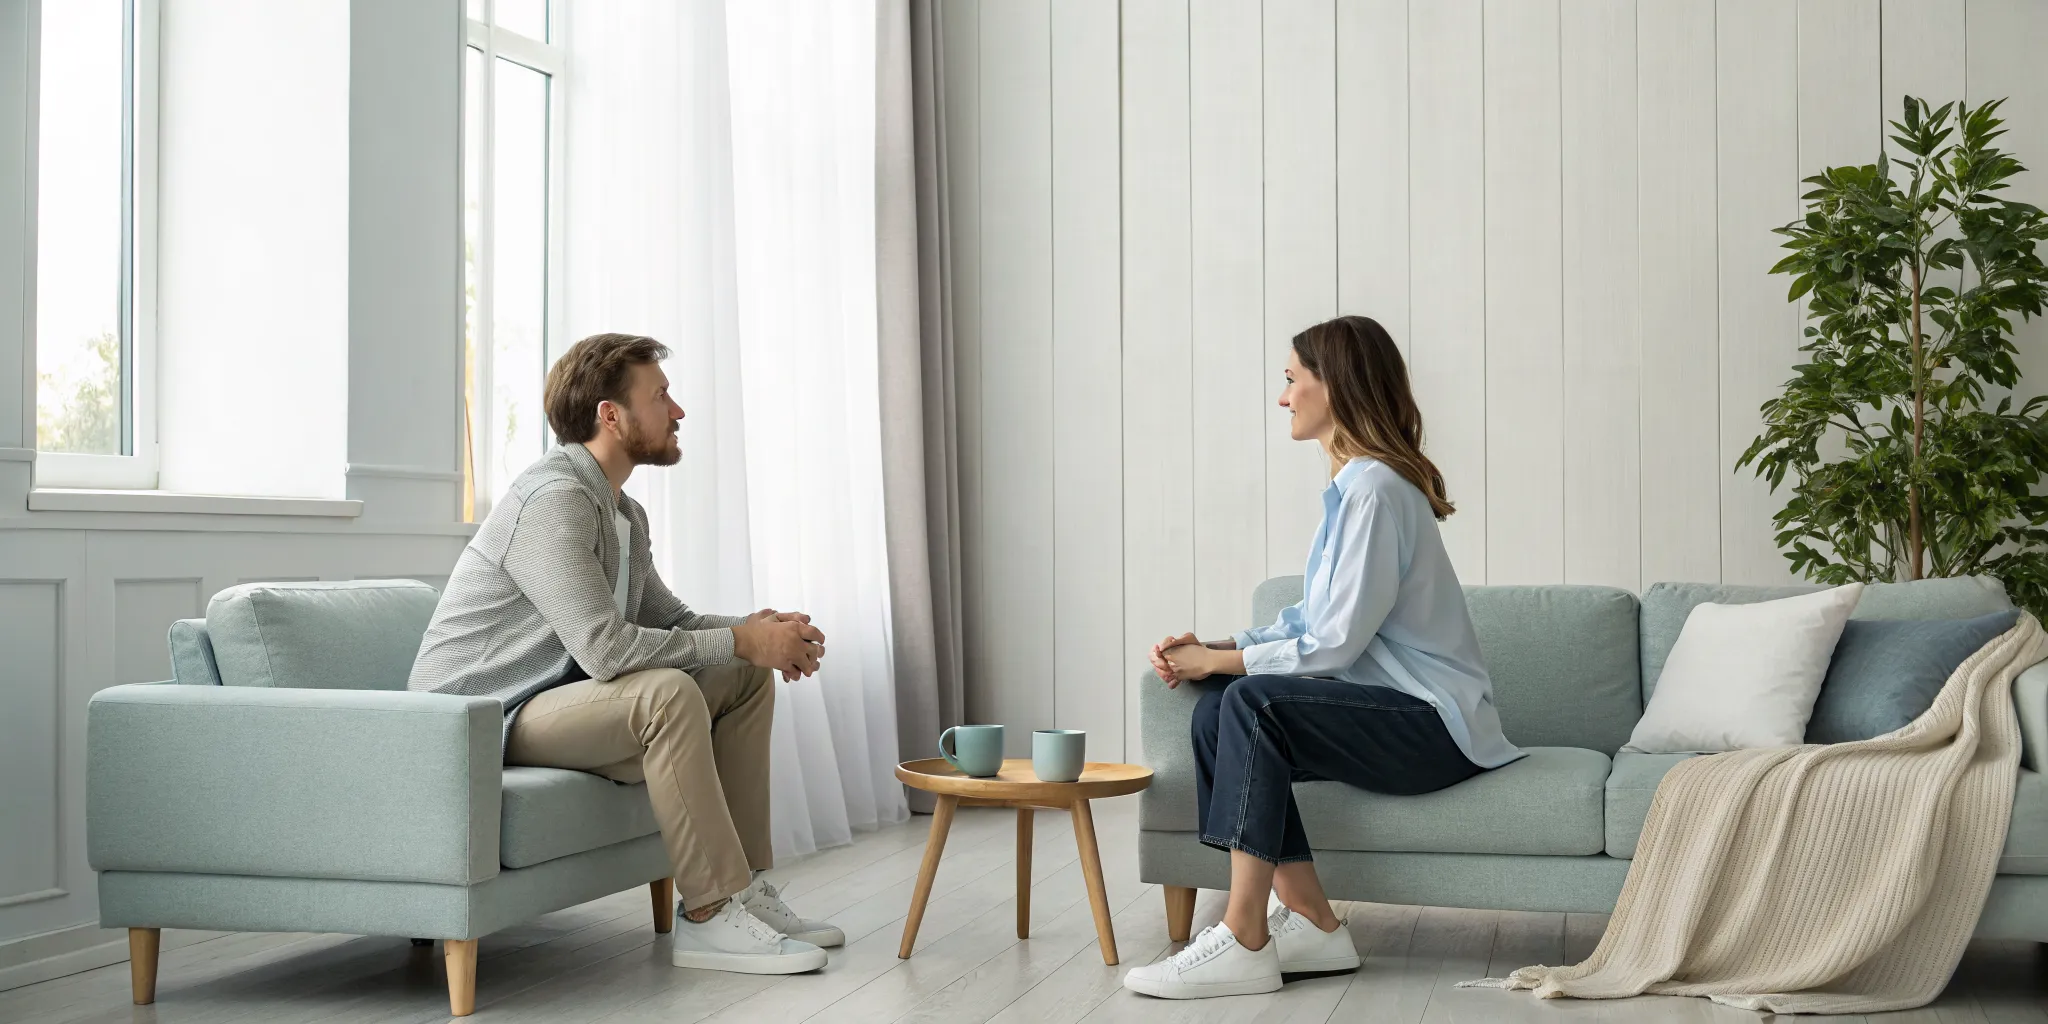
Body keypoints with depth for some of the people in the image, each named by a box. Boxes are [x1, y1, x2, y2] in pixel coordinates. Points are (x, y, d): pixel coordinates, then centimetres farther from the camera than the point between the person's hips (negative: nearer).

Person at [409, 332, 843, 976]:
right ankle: (710, 917, -25)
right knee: (667, 693, -33)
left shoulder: (623, 512, 12)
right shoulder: (553, 499, -21)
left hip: (553, 698, 10)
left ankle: (743, 889, 3)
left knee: (747, 678, 4)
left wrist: (762, 632, -3)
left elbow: (668, 619, 18)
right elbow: (605, 648, -30)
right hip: (481, 719, -10)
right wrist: (739, 642, -22)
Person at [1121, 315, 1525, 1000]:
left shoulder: (1375, 489, -17)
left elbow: (1335, 644, -21)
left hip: (1432, 725, -9)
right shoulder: (1351, 485, 15)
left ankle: (1244, 943, -25)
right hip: (1398, 713, 9)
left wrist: (1219, 661, -11)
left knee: (1254, 701, -26)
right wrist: (1213, 649, 2)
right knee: (1215, 712, -8)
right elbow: (1312, 619, 15)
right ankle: (1311, 924, -10)